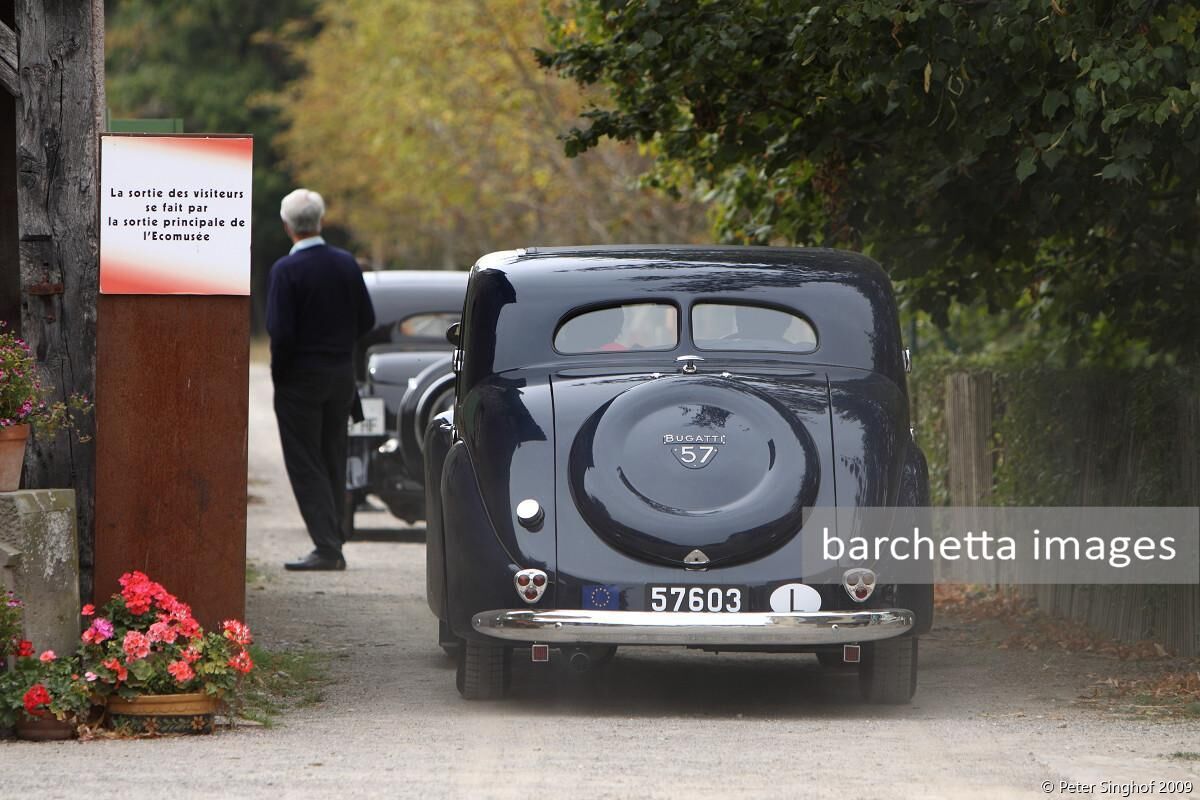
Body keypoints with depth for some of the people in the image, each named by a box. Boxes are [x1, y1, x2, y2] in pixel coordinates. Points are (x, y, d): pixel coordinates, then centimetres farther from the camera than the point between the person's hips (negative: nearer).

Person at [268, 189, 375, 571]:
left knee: (305, 466, -1)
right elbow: (366, 320, 6)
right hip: (342, 376, 6)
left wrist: (279, 372, -4)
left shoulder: (286, 270, -16)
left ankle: (327, 547, -9)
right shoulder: (346, 264, 1)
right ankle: (333, 544, 17)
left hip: (301, 378, -6)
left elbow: (280, 331, -19)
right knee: (333, 463, 14)